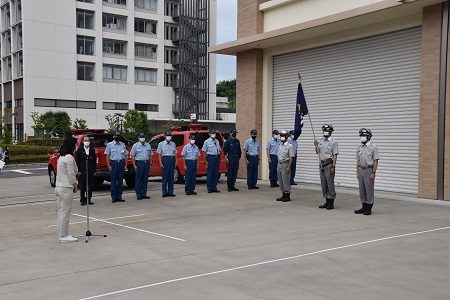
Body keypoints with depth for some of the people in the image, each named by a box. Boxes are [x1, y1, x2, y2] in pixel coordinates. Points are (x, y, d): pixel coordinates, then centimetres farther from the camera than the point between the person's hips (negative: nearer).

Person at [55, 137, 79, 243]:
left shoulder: (61, 157, 15)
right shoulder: (69, 157, -14)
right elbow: (71, 175, -14)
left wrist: (76, 173, 17)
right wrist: (75, 186, -2)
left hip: (58, 187, 10)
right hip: (66, 188, -10)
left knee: (61, 212, 13)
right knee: (65, 212, -3)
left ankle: (61, 234, 20)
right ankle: (64, 236, 2)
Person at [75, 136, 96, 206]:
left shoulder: (92, 150, 9)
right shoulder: (79, 149, 0)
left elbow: (94, 161, 9)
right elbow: (77, 161, -2)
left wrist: (94, 170, 4)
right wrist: (78, 170, -8)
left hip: (90, 171, 3)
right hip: (82, 171, -3)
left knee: (90, 186, 5)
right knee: (82, 187, 1)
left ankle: (88, 199, 14)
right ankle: (82, 200, 9)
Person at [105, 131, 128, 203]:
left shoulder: (123, 145, 12)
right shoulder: (110, 145, 4)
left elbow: (125, 155, 13)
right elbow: (107, 156, 1)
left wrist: (125, 165, 7)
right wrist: (108, 165, -7)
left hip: (121, 163, 3)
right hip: (113, 163, -3)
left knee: (120, 181, 4)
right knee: (113, 181, -1)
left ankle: (119, 196, 11)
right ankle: (113, 197, 4)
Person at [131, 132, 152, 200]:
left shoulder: (148, 145, 12)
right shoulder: (135, 145, 1)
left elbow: (150, 155, 15)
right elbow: (132, 156, -1)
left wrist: (150, 164, 7)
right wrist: (134, 165, -9)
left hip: (146, 163, 4)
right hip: (139, 163, -4)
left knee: (145, 179, 6)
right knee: (138, 180, -2)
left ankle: (144, 194, 13)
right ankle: (138, 195, 2)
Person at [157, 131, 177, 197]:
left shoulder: (173, 144, 13)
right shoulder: (161, 144, 4)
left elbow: (175, 154, 15)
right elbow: (159, 154, 1)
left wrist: (176, 161, 5)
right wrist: (160, 163, -8)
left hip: (172, 159, 3)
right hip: (165, 159, -3)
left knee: (171, 177, 5)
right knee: (165, 177, -3)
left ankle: (170, 192, 11)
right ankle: (164, 193, 2)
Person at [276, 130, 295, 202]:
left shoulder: (289, 146, -10)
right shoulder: (280, 146, 14)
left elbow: (291, 157, -14)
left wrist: (289, 167, -20)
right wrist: (278, 166, 15)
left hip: (285, 164, -8)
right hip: (279, 164, 8)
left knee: (286, 181, -5)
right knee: (280, 181, 10)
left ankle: (288, 196, 2)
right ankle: (284, 195, 18)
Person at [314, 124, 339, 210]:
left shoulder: (333, 142, -7)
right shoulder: (320, 141, 12)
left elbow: (335, 155, -11)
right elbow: (318, 152, 22)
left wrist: (333, 167, -18)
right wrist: (316, 145, 3)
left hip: (329, 164, -7)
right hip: (322, 164, 7)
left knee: (330, 184, -4)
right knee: (323, 184, 10)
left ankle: (331, 203, 2)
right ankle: (327, 202, 20)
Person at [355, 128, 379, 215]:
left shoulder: (373, 147, -7)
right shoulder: (359, 148, 10)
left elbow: (376, 161, -9)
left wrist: (373, 173, -16)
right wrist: (357, 172, 10)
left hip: (369, 170, -6)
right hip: (361, 170, 6)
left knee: (369, 189, -3)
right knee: (362, 190, 9)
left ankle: (369, 208, 4)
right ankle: (364, 207, 19)